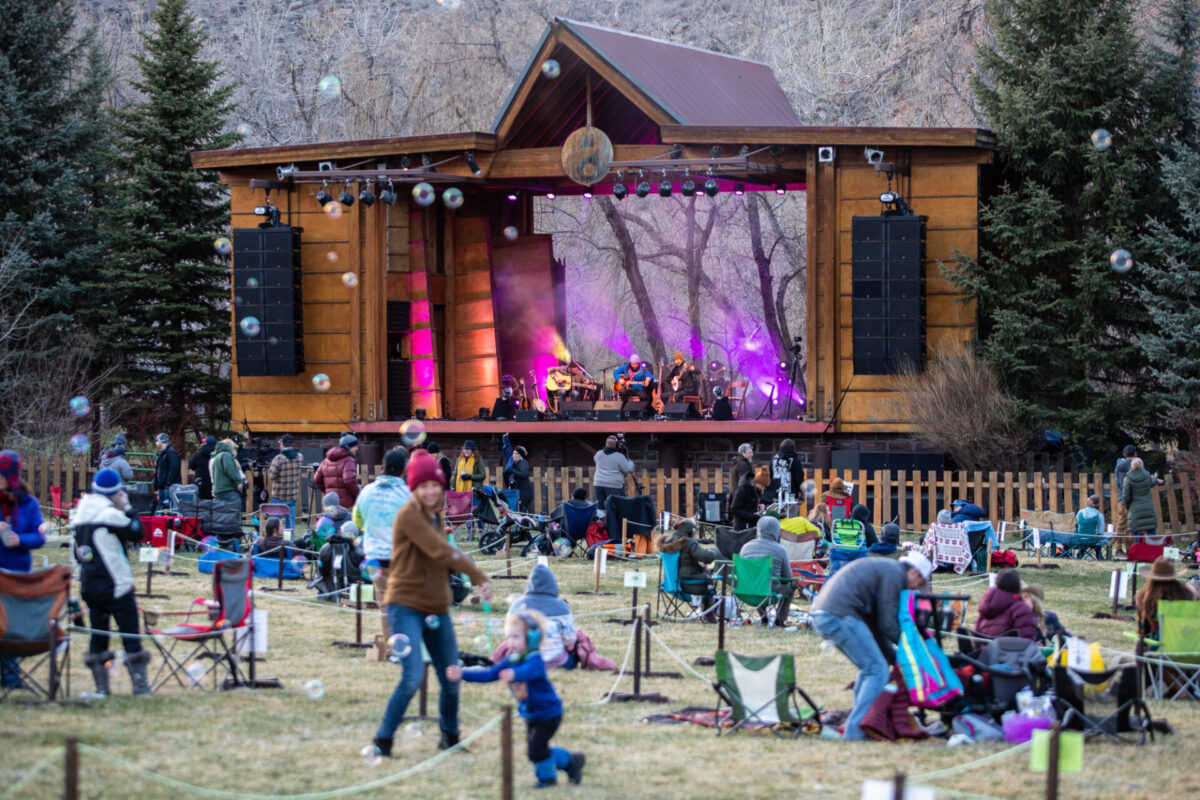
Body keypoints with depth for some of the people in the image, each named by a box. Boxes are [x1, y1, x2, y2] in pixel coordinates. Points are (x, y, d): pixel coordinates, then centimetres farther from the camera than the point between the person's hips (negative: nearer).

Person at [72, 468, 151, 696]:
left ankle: (101, 686, 11)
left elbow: (77, 553, 14)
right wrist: (128, 508, -1)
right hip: (115, 585, -7)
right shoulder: (111, 514, -15)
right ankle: (140, 684, -2)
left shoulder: (79, 516, 9)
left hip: (88, 584, 7)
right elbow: (137, 532, -9)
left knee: (98, 634, 12)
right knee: (130, 634, -1)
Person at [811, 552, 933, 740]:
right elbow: (887, 624, -7)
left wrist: (894, 658, 25)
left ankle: (857, 725, 21)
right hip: (841, 616, -10)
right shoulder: (895, 574, -2)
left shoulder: (882, 569, 28)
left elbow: (875, 625, 28)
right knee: (877, 671, -6)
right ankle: (856, 730, -12)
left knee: (869, 668, 20)